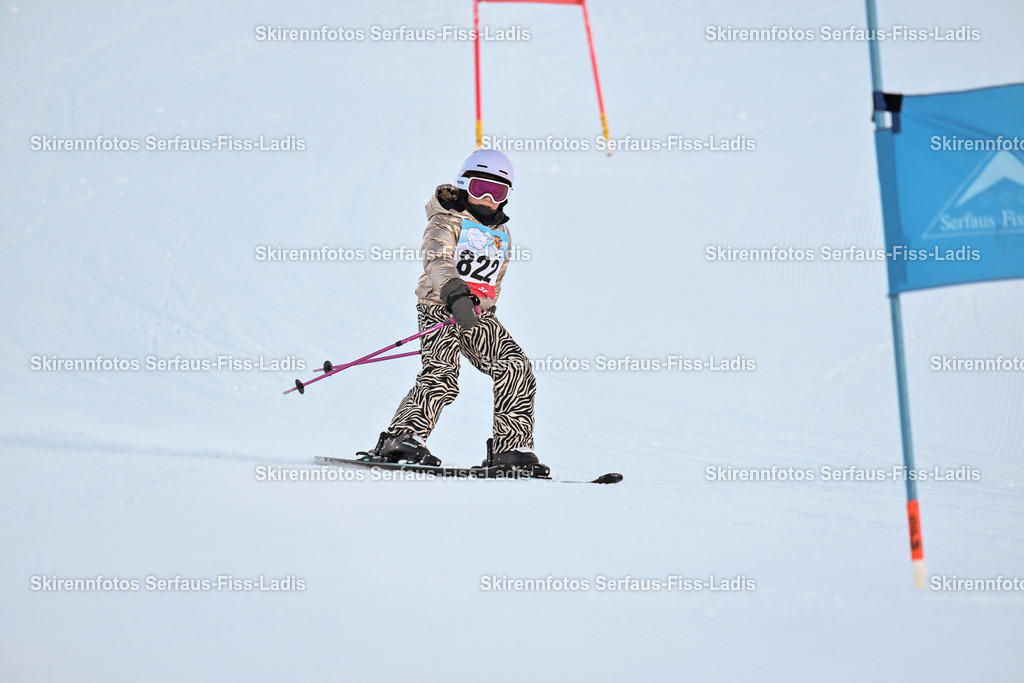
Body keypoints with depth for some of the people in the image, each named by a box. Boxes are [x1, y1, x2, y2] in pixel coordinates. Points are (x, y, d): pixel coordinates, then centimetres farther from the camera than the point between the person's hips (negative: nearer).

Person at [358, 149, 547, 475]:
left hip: (479, 316, 6)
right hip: (440, 307, -6)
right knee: (441, 375, -26)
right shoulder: (447, 221, -3)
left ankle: (509, 449, -3)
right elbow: (438, 260, -22)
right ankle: (402, 439, -26)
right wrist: (454, 292, -39)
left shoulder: (502, 235, 19)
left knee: (516, 369, -8)